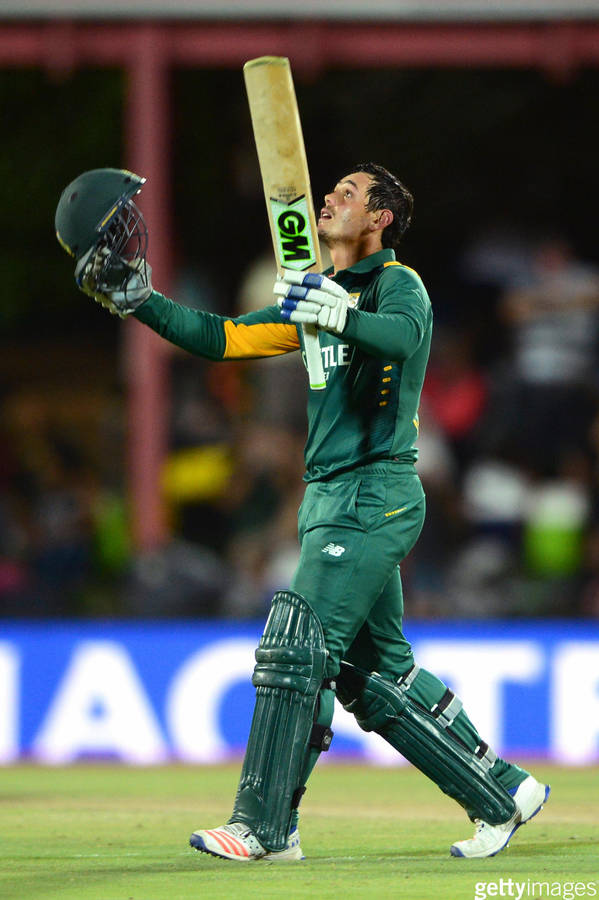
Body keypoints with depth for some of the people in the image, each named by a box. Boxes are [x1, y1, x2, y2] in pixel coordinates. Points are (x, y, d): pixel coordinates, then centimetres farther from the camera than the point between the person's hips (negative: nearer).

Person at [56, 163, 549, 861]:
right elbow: (223, 338, 17)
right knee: (375, 673, 10)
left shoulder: (398, 284, -6)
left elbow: (402, 334, -30)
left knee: (295, 647, -13)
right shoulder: (316, 294, 20)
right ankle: (500, 793, 17)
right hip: (330, 501, 9)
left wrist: (337, 315, -47)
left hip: (376, 495, -9)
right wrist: (137, 301, 8)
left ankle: (264, 828, -12)